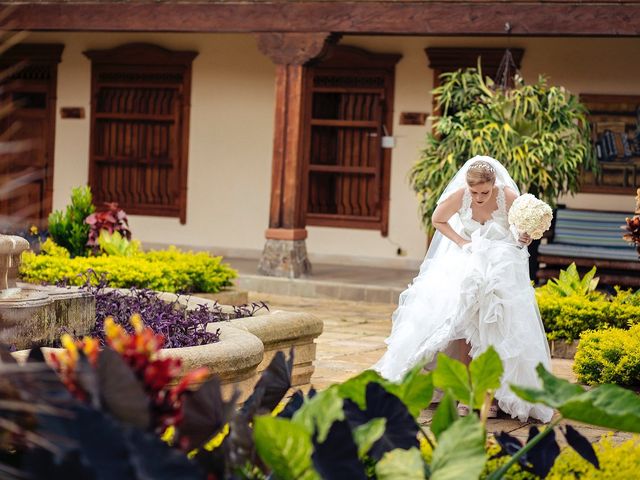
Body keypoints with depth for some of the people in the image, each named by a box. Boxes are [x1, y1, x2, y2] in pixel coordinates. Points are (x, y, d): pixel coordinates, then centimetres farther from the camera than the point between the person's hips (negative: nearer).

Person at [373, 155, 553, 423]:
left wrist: (523, 241, -26)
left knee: (497, 330, -11)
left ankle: (492, 395, -3)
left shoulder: (509, 197, -20)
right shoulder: (459, 196, -17)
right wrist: (461, 242, -8)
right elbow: (438, 220, 4)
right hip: (466, 265, 1)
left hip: (501, 268, -1)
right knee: (461, 322, -11)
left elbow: (525, 235, -4)